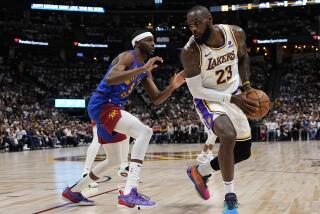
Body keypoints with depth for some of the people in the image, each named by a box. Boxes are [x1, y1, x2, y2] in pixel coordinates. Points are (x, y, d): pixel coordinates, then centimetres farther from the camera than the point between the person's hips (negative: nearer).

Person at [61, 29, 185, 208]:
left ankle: (73, 191, 36)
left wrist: (172, 87, -5)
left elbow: (156, 99, 13)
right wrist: (142, 69, -32)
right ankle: (129, 192, -35)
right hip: (102, 105, -10)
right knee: (145, 132, -27)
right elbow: (110, 79, -31)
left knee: (115, 160, 21)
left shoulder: (145, 70, 15)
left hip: (112, 107, 10)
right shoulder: (127, 57, -12)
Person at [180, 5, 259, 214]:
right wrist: (232, 98, -25)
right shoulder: (190, 52, -26)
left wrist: (246, 84, -4)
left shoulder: (236, 33, -15)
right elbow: (196, 90, -20)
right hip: (208, 99, -5)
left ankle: (200, 171, 29)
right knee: (228, 136, -33)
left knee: (244, 151, 8)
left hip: (234, 96, 6)